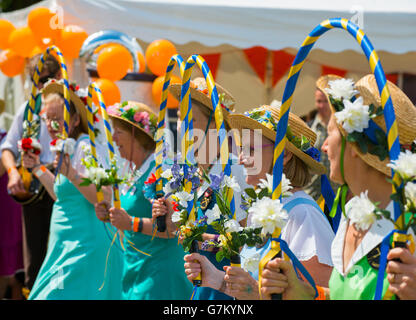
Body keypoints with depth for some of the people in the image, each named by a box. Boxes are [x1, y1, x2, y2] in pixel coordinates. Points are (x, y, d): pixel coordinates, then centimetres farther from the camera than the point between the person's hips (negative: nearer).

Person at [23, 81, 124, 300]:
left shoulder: (87, 148, -13)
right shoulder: (69, 148, 15)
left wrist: (72, 174, -34)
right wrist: (38, 168, 28)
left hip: (84, 247, -10)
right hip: (68, 246, 10)